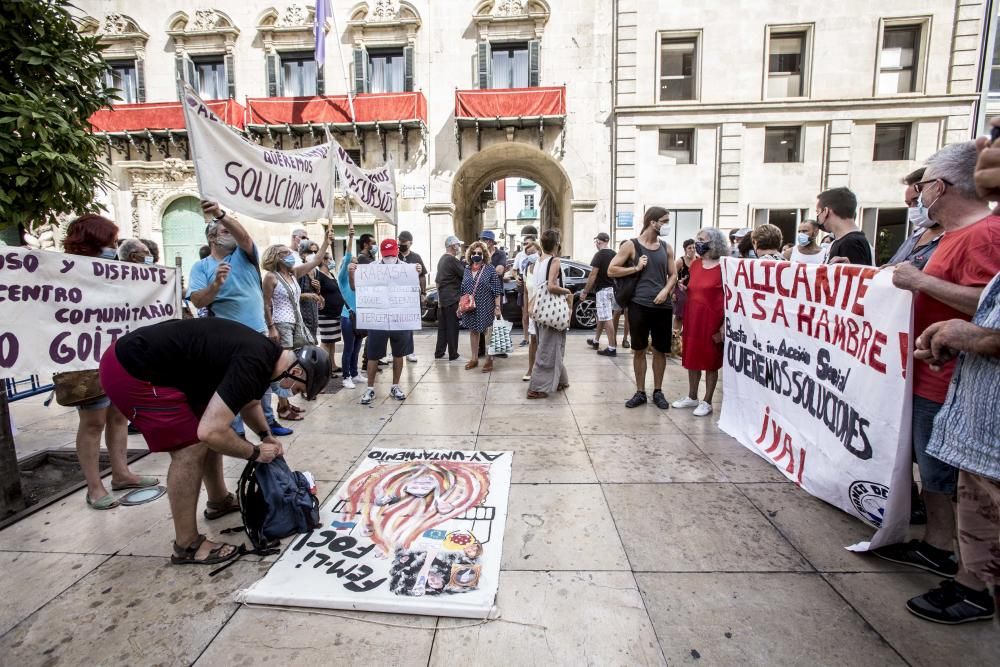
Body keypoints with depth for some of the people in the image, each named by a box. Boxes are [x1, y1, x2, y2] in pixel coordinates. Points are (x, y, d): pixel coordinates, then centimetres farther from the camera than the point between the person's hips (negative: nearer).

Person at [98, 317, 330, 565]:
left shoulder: (264, 354, 4)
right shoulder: (252, 366, -27)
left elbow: (249, 403, 23)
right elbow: (211, 432, -29)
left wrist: (266, 436, 10)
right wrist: (255, 452, -13)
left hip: (147, 358, 10)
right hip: (131, 370, -10)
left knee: (214, 427, 16)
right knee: (191, 448, -11)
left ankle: (219, 500, 35)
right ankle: (187, 546, 3)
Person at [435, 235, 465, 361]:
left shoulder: (442, 259, 15)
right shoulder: (452, 260, -15)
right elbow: (465, 274, -13)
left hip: (442, 297, 9)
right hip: (452, 298, -9)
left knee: (442, 326, 13)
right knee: (452, 327, -4)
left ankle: (439, 352, 17)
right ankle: (453, 354, 1)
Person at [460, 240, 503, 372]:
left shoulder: (490, 268, -6)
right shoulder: (467, 269, 8)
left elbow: (496, 290, -7)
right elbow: (463, 289, 13)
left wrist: (497, 307, -11)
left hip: (485, 307, -5)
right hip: (470, 307, 5)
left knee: (487, 332, 1)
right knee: (473, 331, 13)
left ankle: (489, 360, 10)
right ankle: (474, 358, 24)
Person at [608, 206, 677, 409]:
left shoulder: (666, 247, 10)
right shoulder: (631, 246, -2)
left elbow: (673, 274, 12)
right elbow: (611, 271, -3)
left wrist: (665, 291, -7)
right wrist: (636, 268, -11)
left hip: (662, 306, 3)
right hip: (639, 305, -3)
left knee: (660, 350, 9)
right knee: (639, 350, 5)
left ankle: (658, 391, 23)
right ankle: (640, 392, 17)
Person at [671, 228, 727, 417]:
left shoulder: (723, 266, -11)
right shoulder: (695, 264, 8)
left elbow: (729, 297, -13)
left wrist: (724, 325, -16)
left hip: (712, 318, -6)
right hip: (692, 316, 7)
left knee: (711, 360, 5)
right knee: (691, 357, 13)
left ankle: (707, 402, 16)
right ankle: (692, 397, 27)